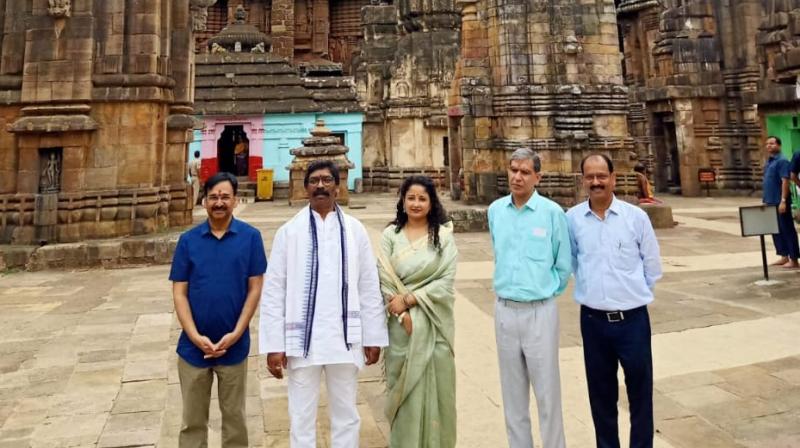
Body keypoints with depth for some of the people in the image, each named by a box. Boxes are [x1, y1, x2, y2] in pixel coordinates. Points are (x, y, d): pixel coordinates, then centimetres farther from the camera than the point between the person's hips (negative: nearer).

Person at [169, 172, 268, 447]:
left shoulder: (250, 237, -5)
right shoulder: (188, 240, -1)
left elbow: (255, 288, -5)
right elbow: (179, 293, -1)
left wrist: (235, 334, -11)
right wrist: (196, 337, -11)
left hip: (234, 345, -1)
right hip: (194, 346, 1)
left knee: (234, 416, 15)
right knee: (192, 419, 14)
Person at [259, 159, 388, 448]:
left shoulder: (354, 230, 0)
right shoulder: (289, 231, -3)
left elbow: (369, 287, 3)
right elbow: (273, 291, -3)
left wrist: (373, 337, 4)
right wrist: (274, 344, -5)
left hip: (344, 339, 1)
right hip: (302, 339, -1)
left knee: (346, 416, 16)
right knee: (301, 418, 13)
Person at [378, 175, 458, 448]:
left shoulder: (444, 235, 0)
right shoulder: (390, 235, 1)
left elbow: (446, 281, -8)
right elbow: (384, 281, -3)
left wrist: (409, 299, -13)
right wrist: (403, 314, -13)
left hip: (435, 323, 0)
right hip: (402, 324, 0)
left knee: (435, 386, 7)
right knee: (405, 387, 8)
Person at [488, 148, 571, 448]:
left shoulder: (552, 212, -9)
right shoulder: (495, 211, 3)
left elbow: (564, 265, 1)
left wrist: (547, 292, 7)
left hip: (539, 312, -4)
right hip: (504, 310, 4)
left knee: (547, 391, 4)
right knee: (512, 391, 14)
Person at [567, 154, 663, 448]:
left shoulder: (636, 216, -5)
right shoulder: (572, 219, -3)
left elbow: (652, 267, 5)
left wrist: (633, 292, 9)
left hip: (633, 318, -1)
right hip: (593, 320, 1)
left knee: (640, 392, 11)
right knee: (601, 393, 15)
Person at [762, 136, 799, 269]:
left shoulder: (782, 161, -12)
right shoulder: (768, 162, 14)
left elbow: (785, 181, -18)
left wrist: (783, 201, -23)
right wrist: (765, 198, 17)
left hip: (779, 202, -9)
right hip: (770, 202, 9)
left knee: (787, 230, -3)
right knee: (776, 230, 13)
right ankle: (784, 256, 22)